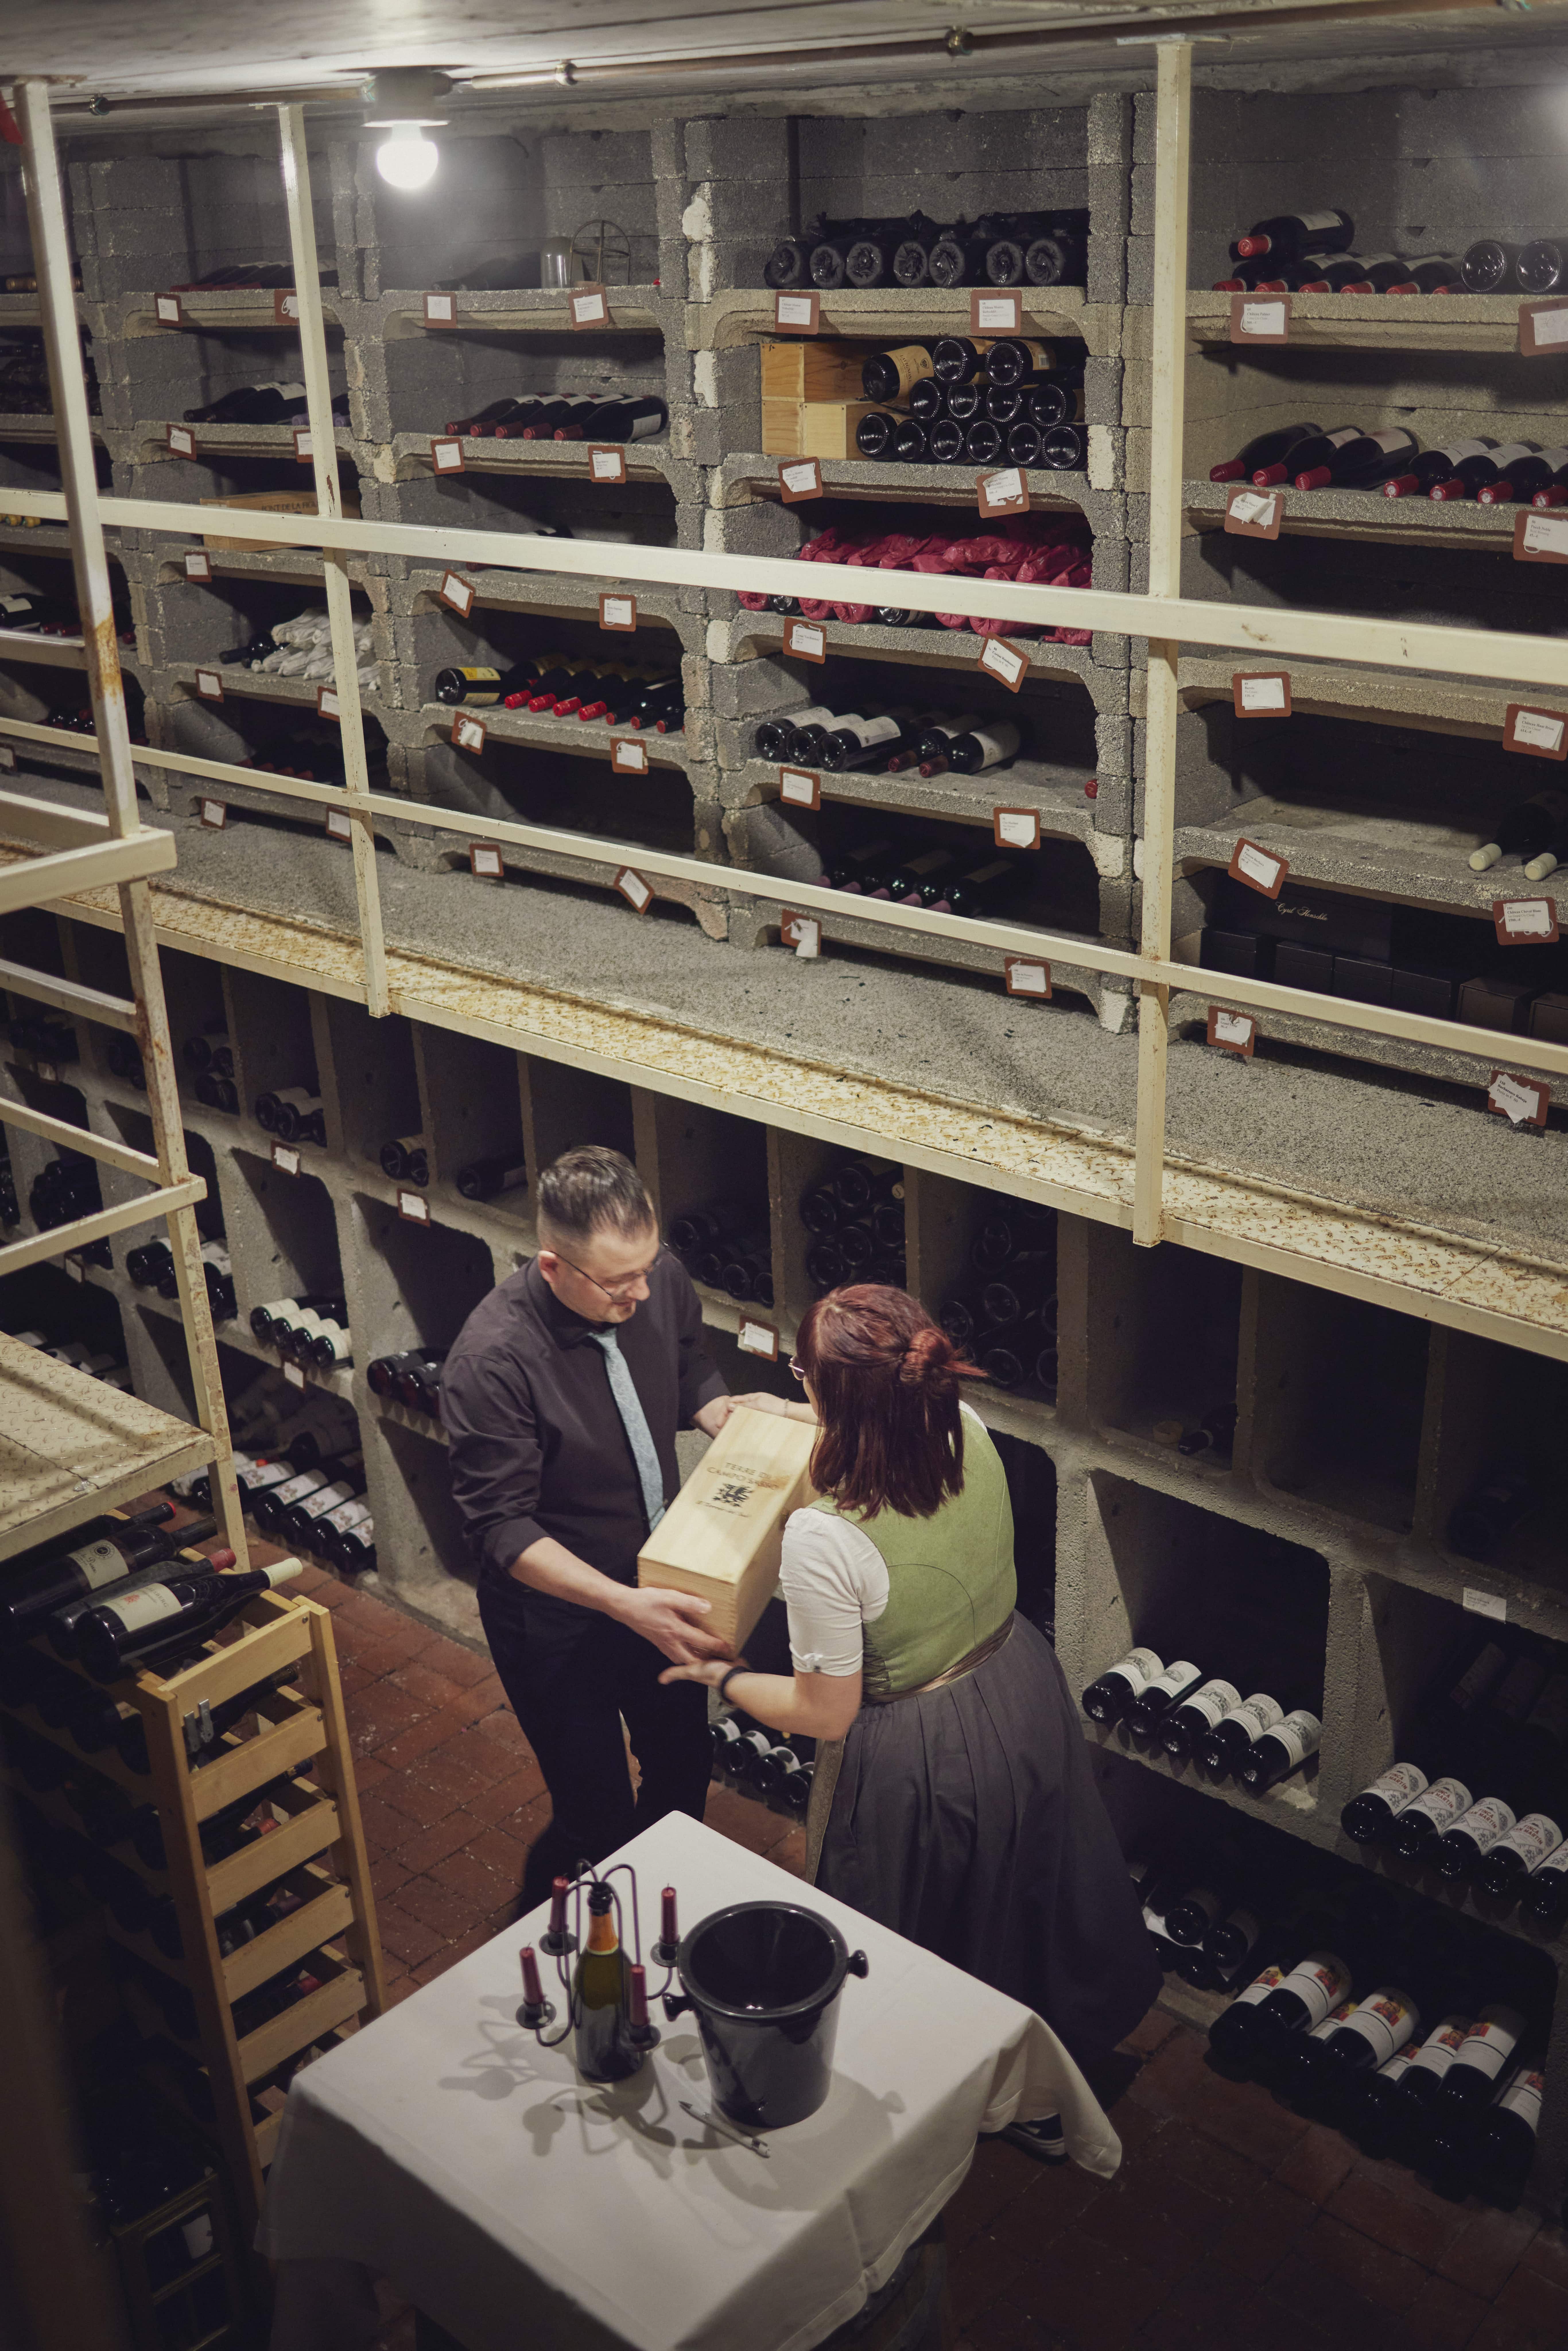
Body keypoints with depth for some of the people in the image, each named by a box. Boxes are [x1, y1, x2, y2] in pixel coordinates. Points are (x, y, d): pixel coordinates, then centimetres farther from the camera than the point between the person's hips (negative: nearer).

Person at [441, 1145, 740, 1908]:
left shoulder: (663, 1281, -14)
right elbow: (501, 1528, -27)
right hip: (556, 1619, -6)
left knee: (683, 1766, 24)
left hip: (661, 1583, 6)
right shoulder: (492, 1359, -32)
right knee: (599, 1822, 4)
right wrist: (625, 1606, -36)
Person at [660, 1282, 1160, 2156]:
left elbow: (825, 1715, -23)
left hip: (919, 1758, -6)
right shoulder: (972, 1434, -19)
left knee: (922, 1950, 23)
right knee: (1035, 1892, 30)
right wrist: (793, 1418, 18)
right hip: (1024, 1693, 6)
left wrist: (718, 1675, -6)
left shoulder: (824, 1539, -37)